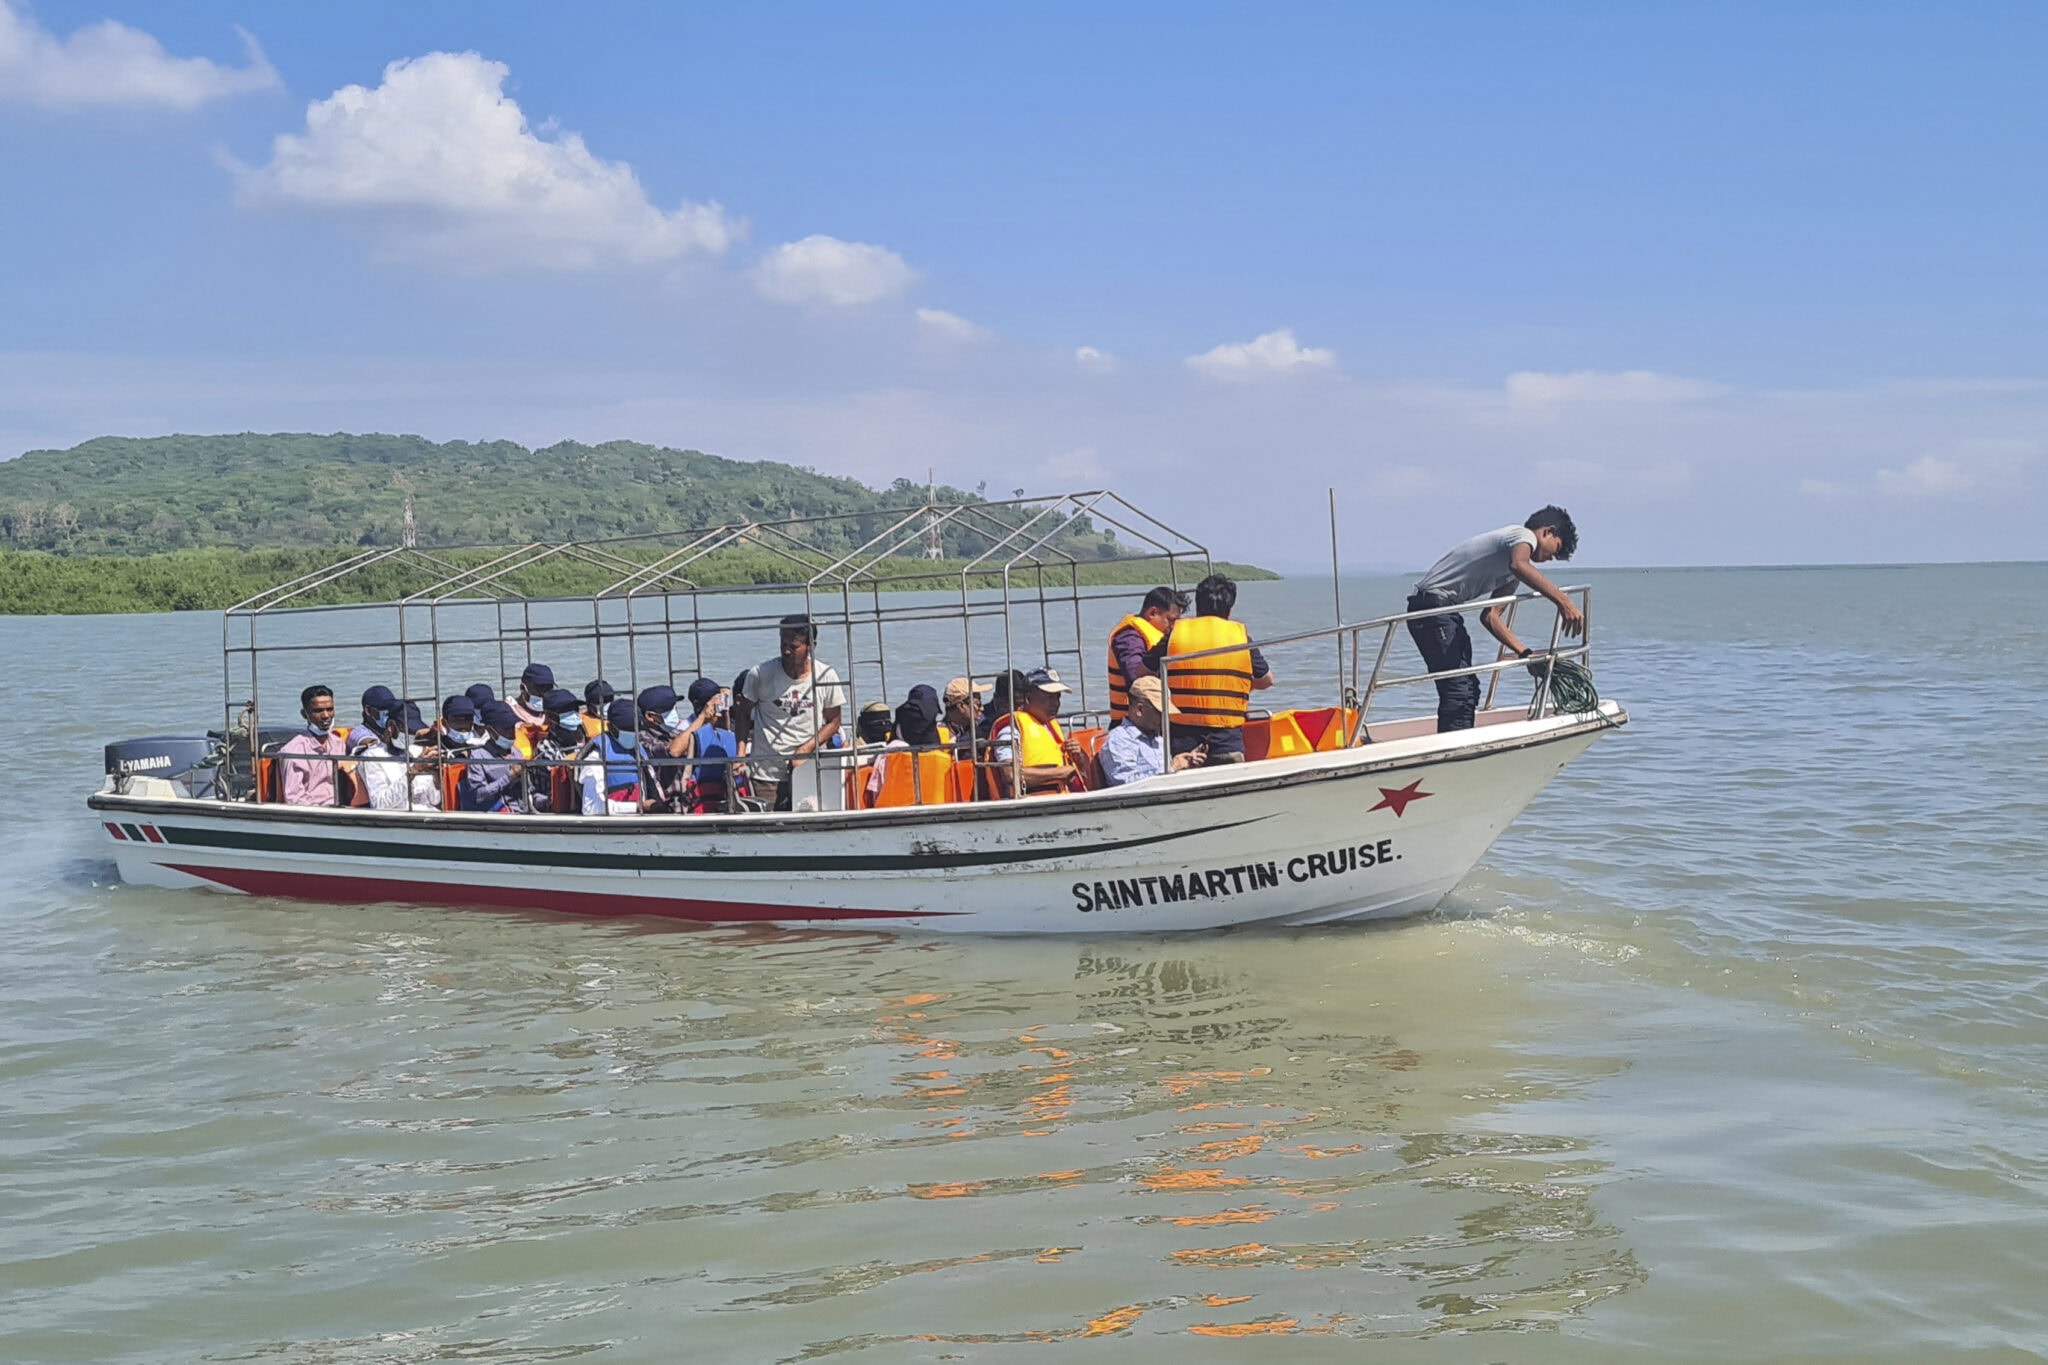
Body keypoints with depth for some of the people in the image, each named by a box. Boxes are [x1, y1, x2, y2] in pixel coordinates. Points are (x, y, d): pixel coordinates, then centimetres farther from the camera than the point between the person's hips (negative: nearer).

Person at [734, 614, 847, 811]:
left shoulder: (826, 676, -2)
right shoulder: (761, 674, -3)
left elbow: (833, 722, 5)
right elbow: (743, 714, 6)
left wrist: (805, 750, -8)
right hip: (765, 772, -1)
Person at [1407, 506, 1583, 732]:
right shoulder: (1525, 535, -5)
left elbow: (1490, 616, 18)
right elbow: (1519, 565, -30)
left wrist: (1524, 653, 9)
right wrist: (1563, 602, -37)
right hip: (1433, 604, -11)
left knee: (1468, 689, 14)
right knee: (1459, 691, -17)